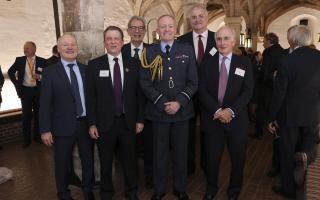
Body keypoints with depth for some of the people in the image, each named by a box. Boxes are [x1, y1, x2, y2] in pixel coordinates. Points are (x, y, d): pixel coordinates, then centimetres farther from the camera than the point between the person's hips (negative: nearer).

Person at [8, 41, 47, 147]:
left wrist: (40, 77, -17)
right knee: (26, 115, 2)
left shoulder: (42, 61, -2)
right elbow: (10, 72, 14)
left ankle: (37, 136, 24)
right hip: (25, 90, 0)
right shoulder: (19, 60, 2)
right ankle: (26, 139, 12)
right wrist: (16, 84, 5)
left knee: (38, 114, 9)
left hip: (38, 90, 0)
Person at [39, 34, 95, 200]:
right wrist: (45, 129, -11)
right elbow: (45, 103, -7)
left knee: (88, 159, 17)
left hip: (86, 123, 3)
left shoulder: (85, 69, 5)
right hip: (63, 126, -3)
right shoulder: (50, 72, -4)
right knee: (62, 163, 13)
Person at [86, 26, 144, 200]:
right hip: (105, 122, -1)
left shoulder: (134, 63, 1)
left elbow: (139, 93, 2)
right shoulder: (94, 65, -2)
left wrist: (140, 119, 0)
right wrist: (92, 123, -5)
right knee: (105, 162, 15)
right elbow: (90, 97, -2)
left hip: (128, 121, 1)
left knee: (130, 160, 14)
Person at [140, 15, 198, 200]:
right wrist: (163, 103, -13)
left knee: (181, 152, 12)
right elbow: (145, 83, -3)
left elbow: (193, 82, 0)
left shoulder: (187, 50, 3)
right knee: (160, 152, 10)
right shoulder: (149, 52, 2)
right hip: (158, 110, 0)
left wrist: (179, 102, -13)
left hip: (182, 109, 1)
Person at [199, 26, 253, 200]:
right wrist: (217, 110, -16)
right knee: (212, 157, 11)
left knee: (238, 158, 12)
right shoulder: (207, 63, 5)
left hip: (236, 119, 0)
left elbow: (248, 91, -4)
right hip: (212, 118, 0)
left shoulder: (244, 63, 3)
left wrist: (231, 111, -16)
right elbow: (202, 90, -4)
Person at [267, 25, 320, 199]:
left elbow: (278, 93, -14)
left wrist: (271, 118, -4)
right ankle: (304, 156, -6)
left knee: (288, 152, 12)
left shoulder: (286, 61, -18)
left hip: (291, 114, -3)